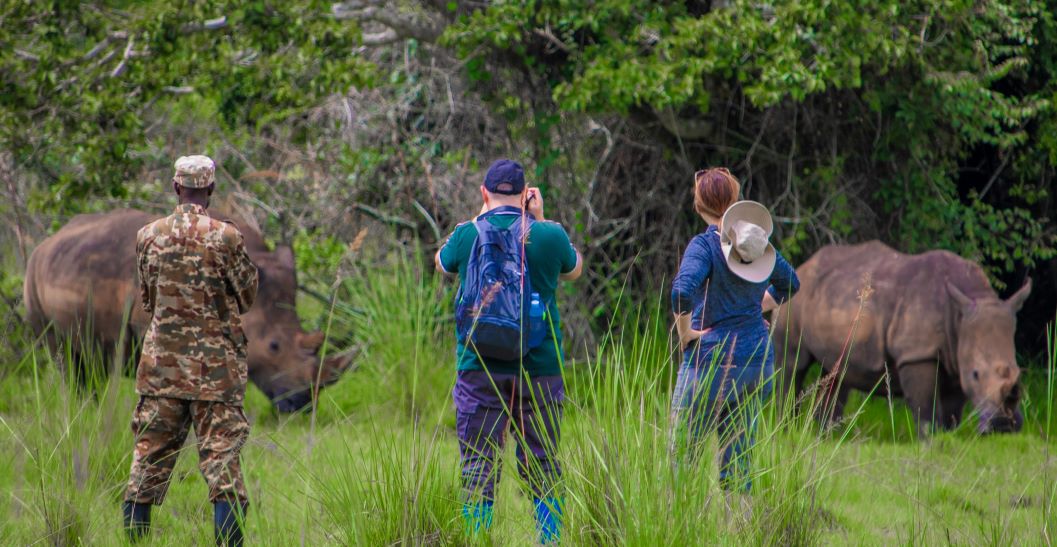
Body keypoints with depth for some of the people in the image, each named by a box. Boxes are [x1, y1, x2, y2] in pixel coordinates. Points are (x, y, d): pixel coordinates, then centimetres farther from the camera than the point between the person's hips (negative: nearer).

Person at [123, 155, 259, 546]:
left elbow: (147, 298, 12)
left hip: (161, 363, 3)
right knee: (221, 455, -2)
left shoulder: (148, 236, 2)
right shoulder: (225, 237, -9)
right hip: (215, 365, -3)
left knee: (149, 457, 9)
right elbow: (246, 297, 1)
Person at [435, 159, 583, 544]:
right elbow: (574, 270, 18)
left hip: (479, 370, 0)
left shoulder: (467, 235, -3)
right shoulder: (548, 236, -4)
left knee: (478, 472, 1)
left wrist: (481, 216, 23)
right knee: (543, 470, 9)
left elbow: (442, 263, 20)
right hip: (539, 370, 0)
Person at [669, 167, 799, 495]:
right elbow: (790, 283, 24)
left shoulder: (705, 245, -13)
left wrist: (685, 332, -15)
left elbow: (682, 292, -29)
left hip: (711, 360, -6)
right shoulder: (759, 243, 6)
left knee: (681, 458, 0)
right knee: (737, 464, 11)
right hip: (758, 361, 6)